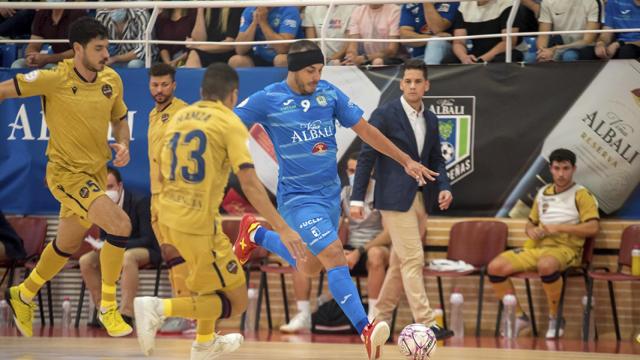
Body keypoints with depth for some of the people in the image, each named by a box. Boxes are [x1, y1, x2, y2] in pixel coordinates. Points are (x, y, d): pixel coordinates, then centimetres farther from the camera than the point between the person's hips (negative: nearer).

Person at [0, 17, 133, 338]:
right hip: (66, 172, -7)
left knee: (68, 245, 22)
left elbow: (120, 119, 13)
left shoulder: (112, 80, -3)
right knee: (120, 224, -24)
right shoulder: (54, 79, -20)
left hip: (96, 173, 7)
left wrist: (122, 144, -6)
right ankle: (108, 308, -8)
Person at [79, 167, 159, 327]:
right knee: (86, 261, -16)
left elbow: (147, 239, -21)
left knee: (128, 257, -40)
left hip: (146, 250, -6)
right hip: (117, 249, 6)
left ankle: (126, 315, -41)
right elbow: (105, 236, 7)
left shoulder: (140, 202, -18)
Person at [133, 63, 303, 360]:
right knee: (236, 302, 2)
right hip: (198, 223, -8)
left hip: (167, 215, 8)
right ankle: (159, 308, -15)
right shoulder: (230, 123, -7)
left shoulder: (179, 117, 12)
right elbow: (249, 182, -16)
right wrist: (282, 228, -16)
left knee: (216, 276, 33)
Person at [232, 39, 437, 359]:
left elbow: (365, 130, 9)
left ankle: (255, 233, 40)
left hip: (330, 193, 6)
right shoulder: (268, 99, -10)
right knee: (334, 255, -22)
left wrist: (406, 161, 8)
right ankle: (366, 330, -28)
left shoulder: (329, 93, 2)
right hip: (298, 197, -6)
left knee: (309, 267, 18)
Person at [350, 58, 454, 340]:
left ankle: (378, 318, 21)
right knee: (413, 261, -12)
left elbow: (436, 160, 16)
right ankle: (425, 324, -14)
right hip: (395, 198, -7)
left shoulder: (430, 119, 12)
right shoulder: (384, 115, -8)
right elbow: (366, 157, -7)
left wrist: (444, 188, -2)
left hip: (421, 199, 7)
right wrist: (357, 198, -11)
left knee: (400, 263, 11)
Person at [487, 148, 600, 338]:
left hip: (565, 249, -6)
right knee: (495, 267, -14)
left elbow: (593, 227, -10)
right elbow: (530, 223, 32)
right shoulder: (543, 193, 21)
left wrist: (558, 228, -12)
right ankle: (518, 316, 0)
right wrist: (531, 230, 6)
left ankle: (555, 318, -22)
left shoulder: (581, 194, 2)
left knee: (546, 265, -43)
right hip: (536, 247, 6)